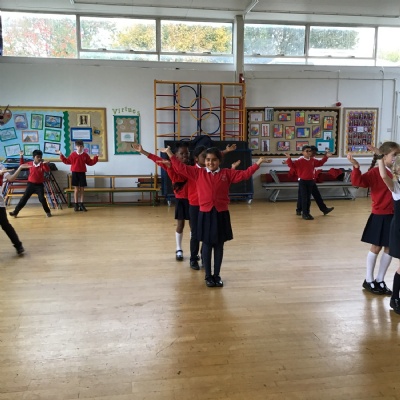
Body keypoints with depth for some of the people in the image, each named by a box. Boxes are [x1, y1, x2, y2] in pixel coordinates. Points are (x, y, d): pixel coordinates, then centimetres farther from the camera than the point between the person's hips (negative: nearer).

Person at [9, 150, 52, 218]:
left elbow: (48, 170, -23)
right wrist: (21, 157, 7)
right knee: (24, 198, 4)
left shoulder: (42, 165, -7)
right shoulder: (30, 163, 0)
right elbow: (22, 165, 17)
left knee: (42, 198, -6)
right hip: (31, 184, 2)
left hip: (39, 185, -2)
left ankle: (47, 212, 12)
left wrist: (44, 163, -35)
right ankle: (15, 212, 9)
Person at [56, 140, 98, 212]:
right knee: (76, 189, 2)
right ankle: (76, 204, 8)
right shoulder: (73, 154, 1)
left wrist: (96, 157, 0)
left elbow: (90, 162, 8)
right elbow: (67, 161, 8)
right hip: (75, 173, -1)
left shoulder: (85, 155, 4)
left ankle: (81, 204, 12)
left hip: (82, 173, 1)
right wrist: (61, 155, 6)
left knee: (82, 189, 5)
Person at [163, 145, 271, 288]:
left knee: (219, 245, 9)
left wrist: (258, 163, -7)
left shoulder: (227, 173, 3)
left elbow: (244, 174, 1)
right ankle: (208, 276, 19)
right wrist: (170, 154, -6)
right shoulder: (198, 173, 2)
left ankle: (217, 275, 22)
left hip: (221, 214, 1)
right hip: (205, 213, -1)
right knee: (207, 245, 7)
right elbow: (181, 168, -1)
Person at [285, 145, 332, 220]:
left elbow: (320, 163, 23)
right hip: (303, 181, -6)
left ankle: (307, 213, 19)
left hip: (311, 181, 6)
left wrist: (326, 157, 20)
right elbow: (292, 165, -22)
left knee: (309, 198, 11)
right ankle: (304, 214, 5)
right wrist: (289, 159, -37)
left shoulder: (313, 160, 6)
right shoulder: (300, 161, -13)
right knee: (304, 198, -3)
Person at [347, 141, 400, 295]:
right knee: (376, 248, 5)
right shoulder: (375, 172, -12)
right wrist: (356, 167, -39)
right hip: (380, 216, -6)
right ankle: (368, 280, 21)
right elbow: (358, 182, -24)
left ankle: (380, 280, 25)